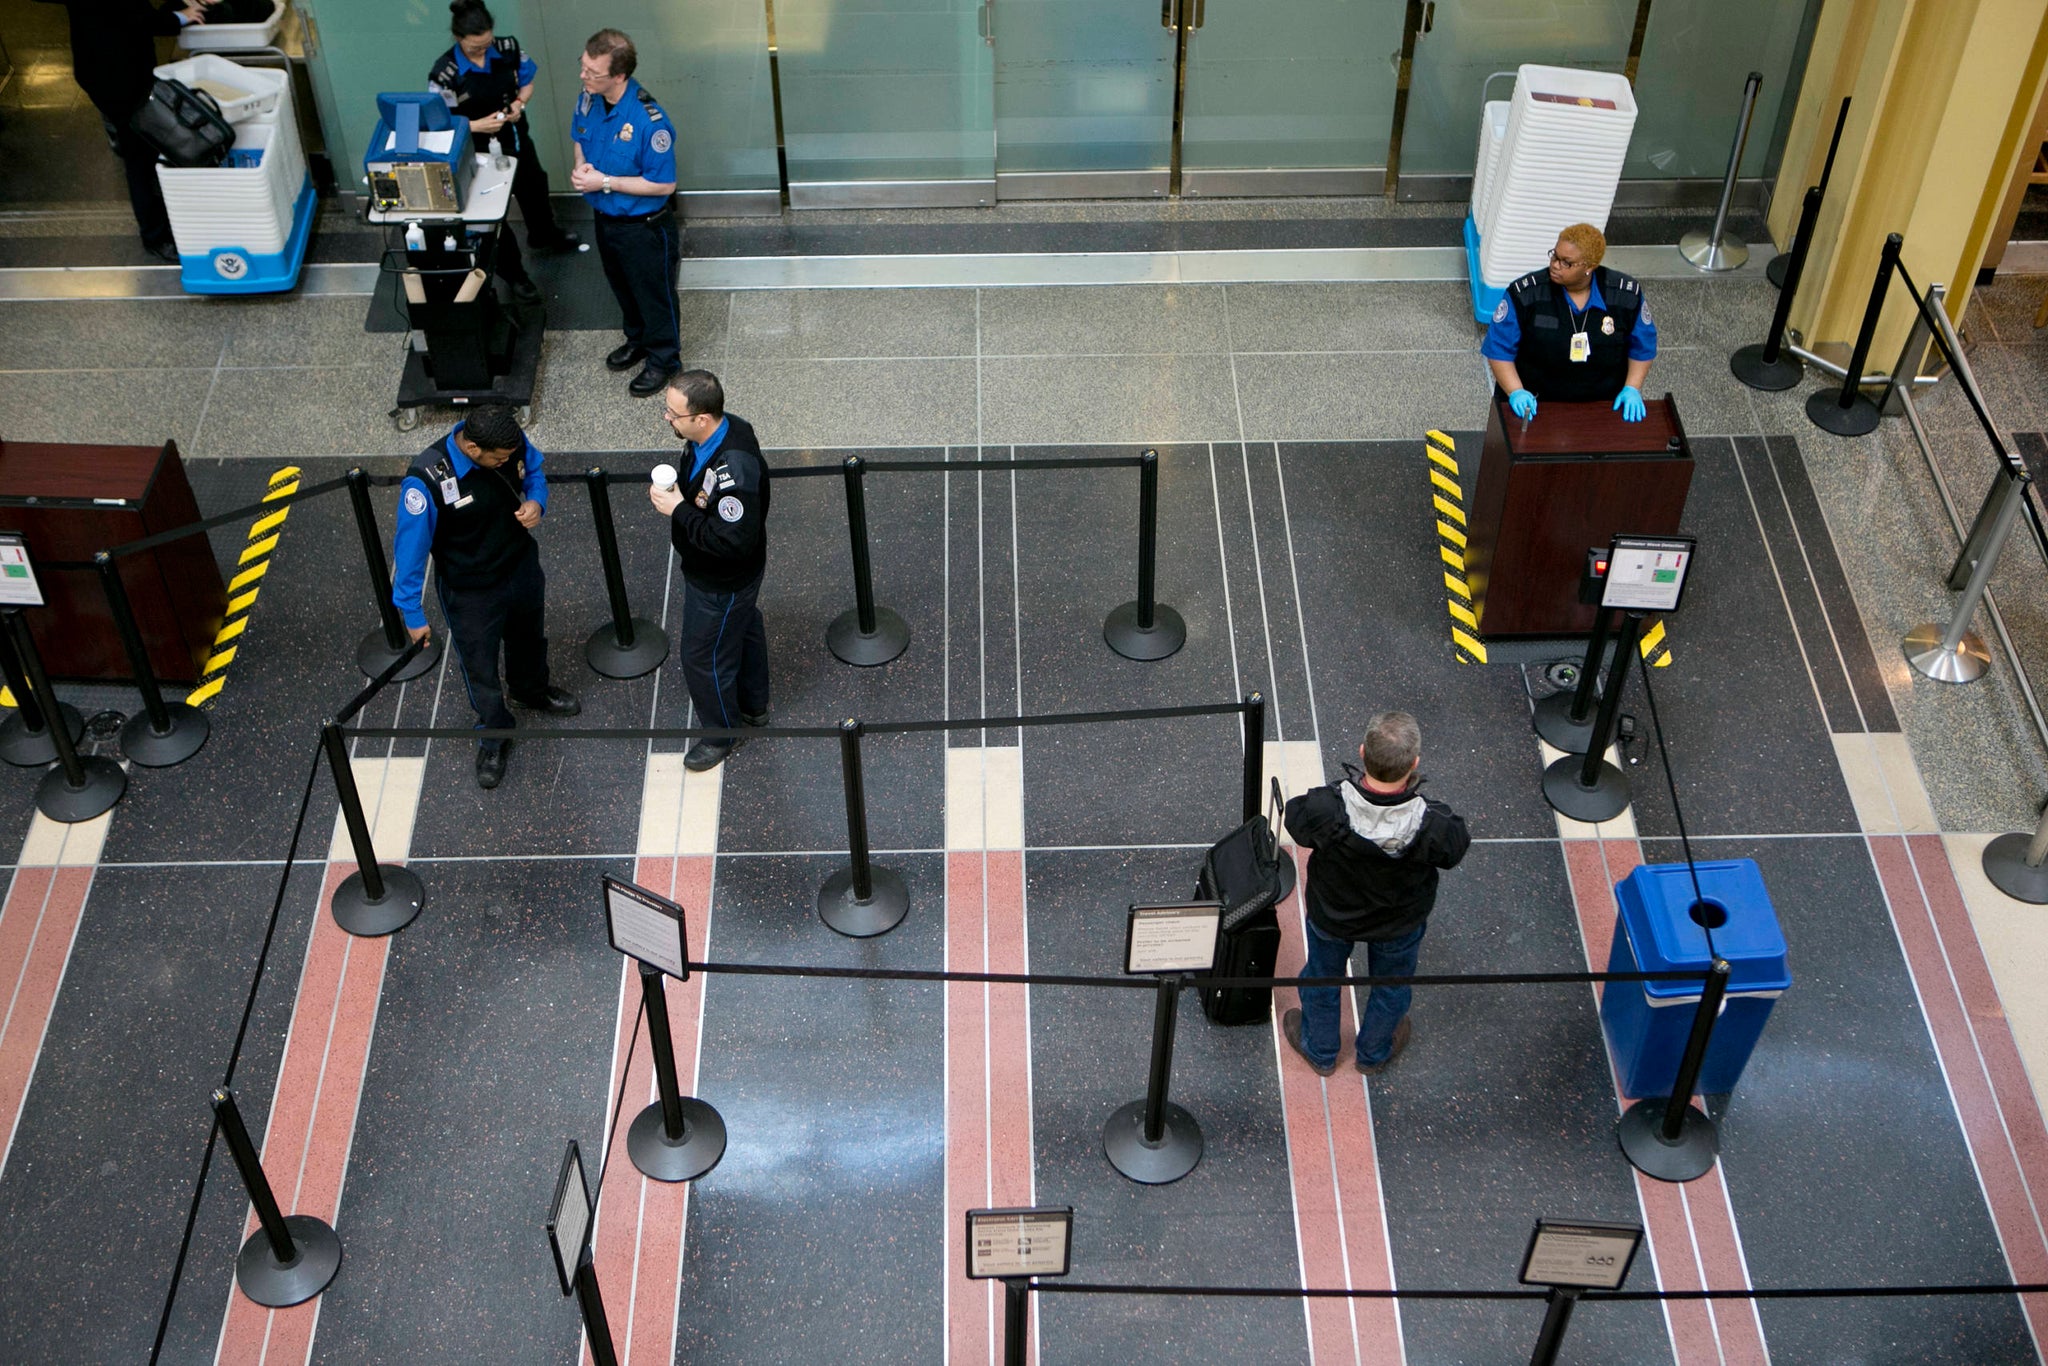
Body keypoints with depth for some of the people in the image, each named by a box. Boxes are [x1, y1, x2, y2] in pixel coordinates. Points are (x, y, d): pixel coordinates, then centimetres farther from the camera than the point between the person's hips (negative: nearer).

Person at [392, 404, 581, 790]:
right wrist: (412, 613, -17)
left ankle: (532, 692, 64)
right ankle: (494, 737, 45)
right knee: (480, 667, 17)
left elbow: (534, 471, 2)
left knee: (528, 637, 32)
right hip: (470, 590, -5)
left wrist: (536, 502, -21)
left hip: (522, 567, 5)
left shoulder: (513, 443, -23)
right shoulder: (427, 479, -37)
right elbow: (410, 546, -25)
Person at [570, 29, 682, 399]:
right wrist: (582, 165, -12)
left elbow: (664, 185, -25)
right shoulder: (590, 99, -11)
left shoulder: (649, 121, -33)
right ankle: (638, 340, 52)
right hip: (606, 217, 7)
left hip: (644, 226, -7)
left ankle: (663, 358, 37)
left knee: (654, 294, 15)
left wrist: (606, 182, -26)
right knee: (622, 288, 28)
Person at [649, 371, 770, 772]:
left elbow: (734, 542, -38)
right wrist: (674, 488, -12)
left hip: (721, 585, -9)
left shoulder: (734, 470, -42)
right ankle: (754, 706, 55)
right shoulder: (722, 427, -13)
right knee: (745, 630, 30)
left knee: (704, 657, 12)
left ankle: (723, 735, 38)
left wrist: (679, 510, -33)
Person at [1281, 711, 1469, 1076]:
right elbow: (1455, 847, -16)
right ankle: (1374, 1054, 59)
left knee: (1322, 978, 32)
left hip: (1331, 916, 0)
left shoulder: (1325, 808, -41)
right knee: (1391, 987, 32)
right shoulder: (1431, 825, -40)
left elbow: (1294, 819, -16)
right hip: (1399, 924, 0)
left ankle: (1319, 1051, 58)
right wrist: (1414, 792, -14)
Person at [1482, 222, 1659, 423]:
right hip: (1537, 404, -1)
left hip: (1605, 405, 1)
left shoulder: (1626, 295, -1)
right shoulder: (1524, 294, -7)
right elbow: (1499, 349, -3)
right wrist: (1516, 392, -16)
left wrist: (1632, 389, -1)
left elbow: (1642, 347, 12)